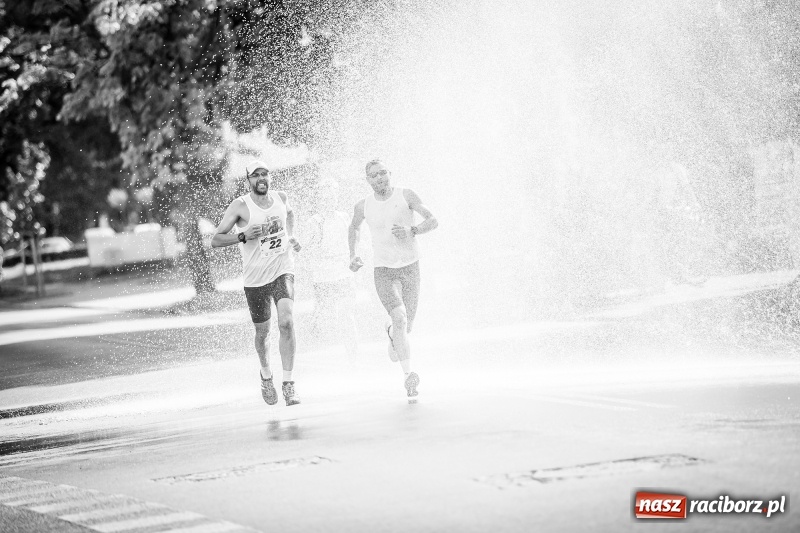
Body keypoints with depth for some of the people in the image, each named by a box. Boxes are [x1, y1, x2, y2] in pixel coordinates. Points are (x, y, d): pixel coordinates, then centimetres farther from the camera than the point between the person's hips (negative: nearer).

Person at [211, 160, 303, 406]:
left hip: (282, 271, 1)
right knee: (262, 332, 11)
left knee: (286, 322, -20)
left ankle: (288, 383, -17)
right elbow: (215, 240, -12)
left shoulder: (281, 198, 3)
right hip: (255, 277, -1)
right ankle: (266, 376, 40)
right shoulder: (240, 206, -10)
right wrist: (243, 236, -25)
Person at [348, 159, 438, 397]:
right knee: (399, 318, -23)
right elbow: (354, 228, 22)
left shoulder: (406, 196, -4)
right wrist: (353, 255, 9)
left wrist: (412, 230, -26)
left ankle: (391, 334, 48)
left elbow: (433, 221, -8)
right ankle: (408, 375, -26)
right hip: (384, 270, -1)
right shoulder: (363, 206, 0)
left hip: (410, 266, 1)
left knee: (407, 326, 9)